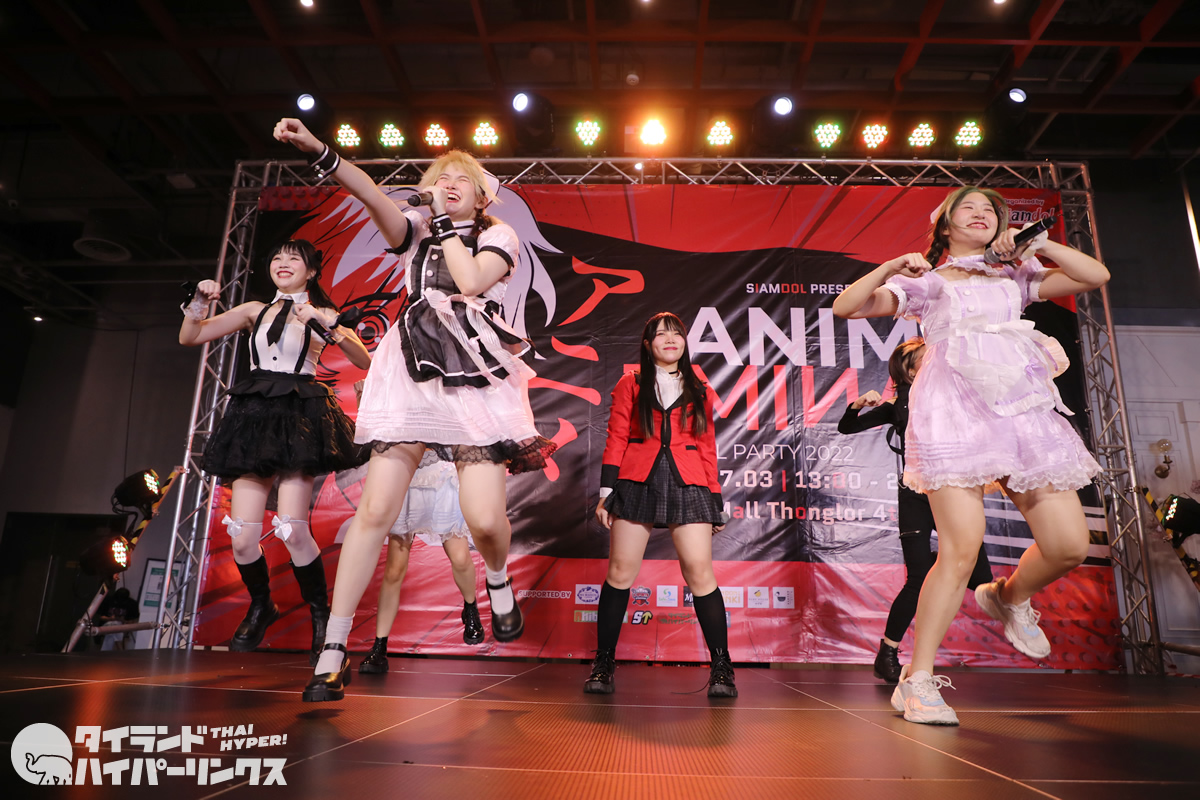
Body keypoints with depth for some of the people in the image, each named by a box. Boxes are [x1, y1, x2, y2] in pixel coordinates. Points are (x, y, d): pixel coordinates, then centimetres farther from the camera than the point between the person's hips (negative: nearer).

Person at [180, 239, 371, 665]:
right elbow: (189, 337, 17)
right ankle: (261, 607, 26)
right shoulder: (255, 311, 17)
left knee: (292, 529, -15)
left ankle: (320, 614, 6)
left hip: (299, 417, -4)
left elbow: (365, 361, -5)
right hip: (253, 417, 4)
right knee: (242, 536, -1)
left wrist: (327, 321, -15)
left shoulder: (323, 314, 8)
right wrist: (201, 301, 1)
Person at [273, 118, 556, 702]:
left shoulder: (497, 235, 12)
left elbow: (471, 282, -8)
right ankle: (334, 649, 2)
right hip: (411, 376, 2)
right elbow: (372, 196, -2)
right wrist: (318, 151, -16)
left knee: (485, 519, -11)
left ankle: (498, 580, 26)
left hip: (474, 380, -1)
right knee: (376, 508, -7)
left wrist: (450, 226, 2)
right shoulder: (414, 229, 18)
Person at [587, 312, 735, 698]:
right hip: (637, 482, 0)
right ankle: (603, 663, 13)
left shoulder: (700, 391, 15)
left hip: (688, 486, 1)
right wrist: (606, 491, -1)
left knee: (700, 574, -6)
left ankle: (721, 668, 6)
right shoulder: (630, 384, 11)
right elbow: (616, 439, 6)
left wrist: (716, 500, 11)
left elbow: (708, 448, 15)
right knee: (620, 573, 0)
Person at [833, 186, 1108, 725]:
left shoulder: (1015, 275, 28)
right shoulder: (926, 282, 17)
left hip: (1023, 408, 5)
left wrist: (1037, 243, 10)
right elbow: (846, 306, 6)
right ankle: (917, 680, -5)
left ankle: (1008, 598, 31)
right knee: (961, 549, -16)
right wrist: (891, 267, -7)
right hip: (954, 408, -5)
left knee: (1070, 545, -3)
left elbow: (1096, 276, 17)